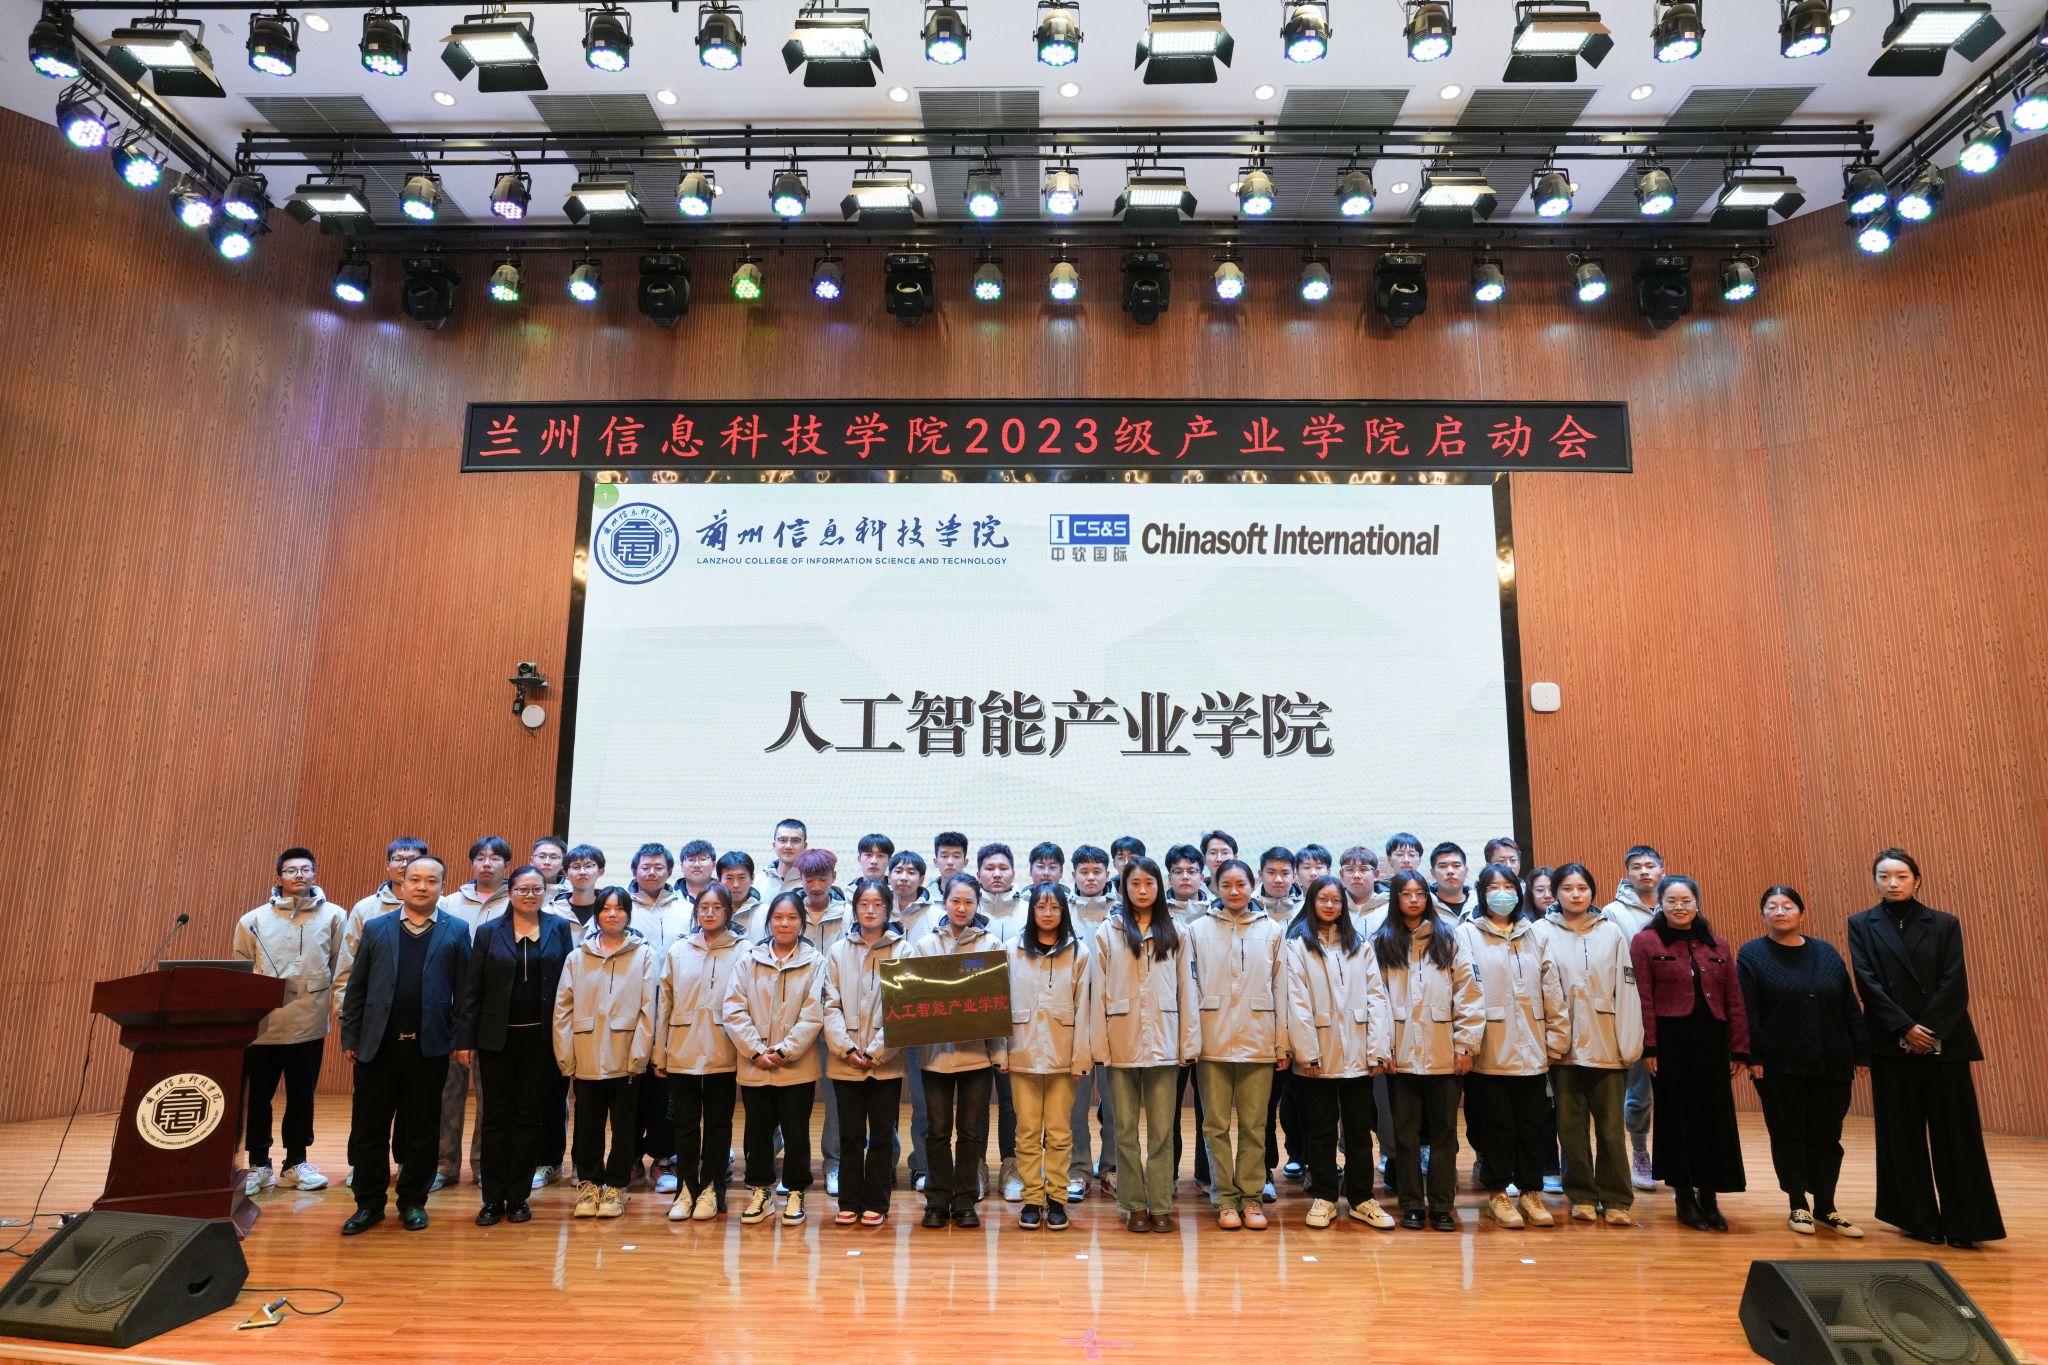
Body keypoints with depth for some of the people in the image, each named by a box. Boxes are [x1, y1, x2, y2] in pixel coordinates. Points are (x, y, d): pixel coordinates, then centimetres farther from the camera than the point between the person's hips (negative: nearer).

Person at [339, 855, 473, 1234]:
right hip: (377, 1045, 1)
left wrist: (462, 1040, -4)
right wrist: (350, 1038, 3)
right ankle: (369, 1203, 22)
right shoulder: (375, 929, 7)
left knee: (422, 1131, 7)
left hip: (429, 1047, -1)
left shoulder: (456, 931, 2)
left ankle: (413, 1202, 21)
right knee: (368, 1129, 7)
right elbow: (357, 988, 7)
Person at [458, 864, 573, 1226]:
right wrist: (465, 1039, -3)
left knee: (529, 1118, 7)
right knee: (495, 1118, 6)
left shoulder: (560, 928, 2)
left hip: (540, 1037, 0)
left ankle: (518, 1197, 18)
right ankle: (493, 1199, 16)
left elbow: (568, 982, 1)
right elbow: (471, 989, 2)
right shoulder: (489, 932, 2)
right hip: (497, 1037, 0)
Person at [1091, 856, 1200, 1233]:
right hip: (1122, 1045, 0)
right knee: (1126, 1129, 7)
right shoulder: (1108, 933, 3)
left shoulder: (1175, 934, 7)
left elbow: (1186, 991, 5)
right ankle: (1134, 1205, 17)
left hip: (1163, 1044, 1)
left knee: (1162, 1130, 5)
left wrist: (1189, 1044, 0)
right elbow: (1098, 993, 0)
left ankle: (1161, 1205, 14)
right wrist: (1099, 1045, -6)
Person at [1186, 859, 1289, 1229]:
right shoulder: (1198, 930, 3)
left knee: (1254, 1125, 6)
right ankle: (1226, 1199, 14)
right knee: (1216, 1125, 4)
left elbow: (1281, 990, 5)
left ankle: (1250, 1197, 17)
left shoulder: (1272, 931, 6)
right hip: (1212, 1042, 0)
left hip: (1258, 1042, 1)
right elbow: (1189, 988, 2)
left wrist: (1283, 1044, 2)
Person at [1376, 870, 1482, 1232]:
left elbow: (1469, 995, 2)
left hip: (1443, 1054, 1)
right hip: (1401, 1054, 0)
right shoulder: (1381, 943, 4)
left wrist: (1466, 1045, -4)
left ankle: (1441, 1205, 17)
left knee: (1444, 1131, 7)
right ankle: (1411, 1205, 17)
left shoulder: (1447, 940, 6)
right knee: (1406, 1131, 7)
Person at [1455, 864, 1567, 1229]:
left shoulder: (1537, 936, 13)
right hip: (1489, 1051, -3)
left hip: (1531, 1049, 4)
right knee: (1497, 1124, 4)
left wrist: (1556, 1039, 5)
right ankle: (1497, 1193, 16)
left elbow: (1552, 991, 10)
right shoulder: (1467, 935, 0)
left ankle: (1531, 1192, 22)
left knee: (1533, 1124, 8)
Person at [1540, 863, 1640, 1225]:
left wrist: (1629, 1044, -3)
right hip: (1563, 1045, 0)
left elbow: (1626, 991, 2)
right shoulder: (1544, 932, 1)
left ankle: (1616, 1200, 15)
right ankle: (1582, 1197, 19)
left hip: (1606, 1046, 0)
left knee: (1611, 1126, 4)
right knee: (1571, 1125, 7)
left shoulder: (1612, 932, 4)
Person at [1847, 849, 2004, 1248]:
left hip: (1944, 1042, 0)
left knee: (1955, 1131, 1)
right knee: (1902, 1134, 4)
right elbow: (1868, 982, -3)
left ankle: (1963, 1223, 8)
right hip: (1892, 1044, 0)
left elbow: (1954, 983, -3)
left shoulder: (1944, 924, 6)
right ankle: (1918, 1219, 12)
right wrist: (1906, 1029, -12)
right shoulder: (1862, 925, 5)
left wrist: (1930, 1031, -13)